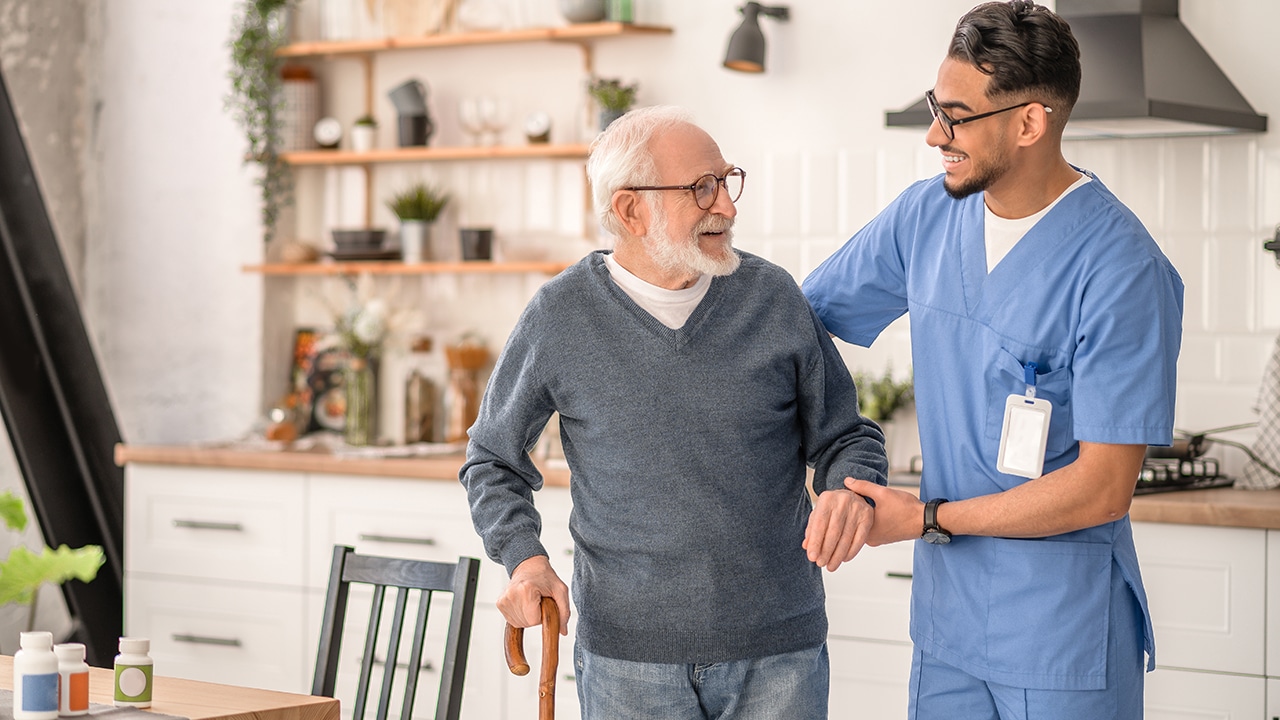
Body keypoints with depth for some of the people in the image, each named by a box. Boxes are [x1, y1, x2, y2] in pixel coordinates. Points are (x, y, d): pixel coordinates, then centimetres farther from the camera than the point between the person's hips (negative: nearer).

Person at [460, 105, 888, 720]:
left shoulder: (772, 297, 1)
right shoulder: (561, 317, -2)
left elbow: (845, 435, 10)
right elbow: (493, 460, 12)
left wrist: (848, 490, -13)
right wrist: (524, 557, -5)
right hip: (627, 655, -1)